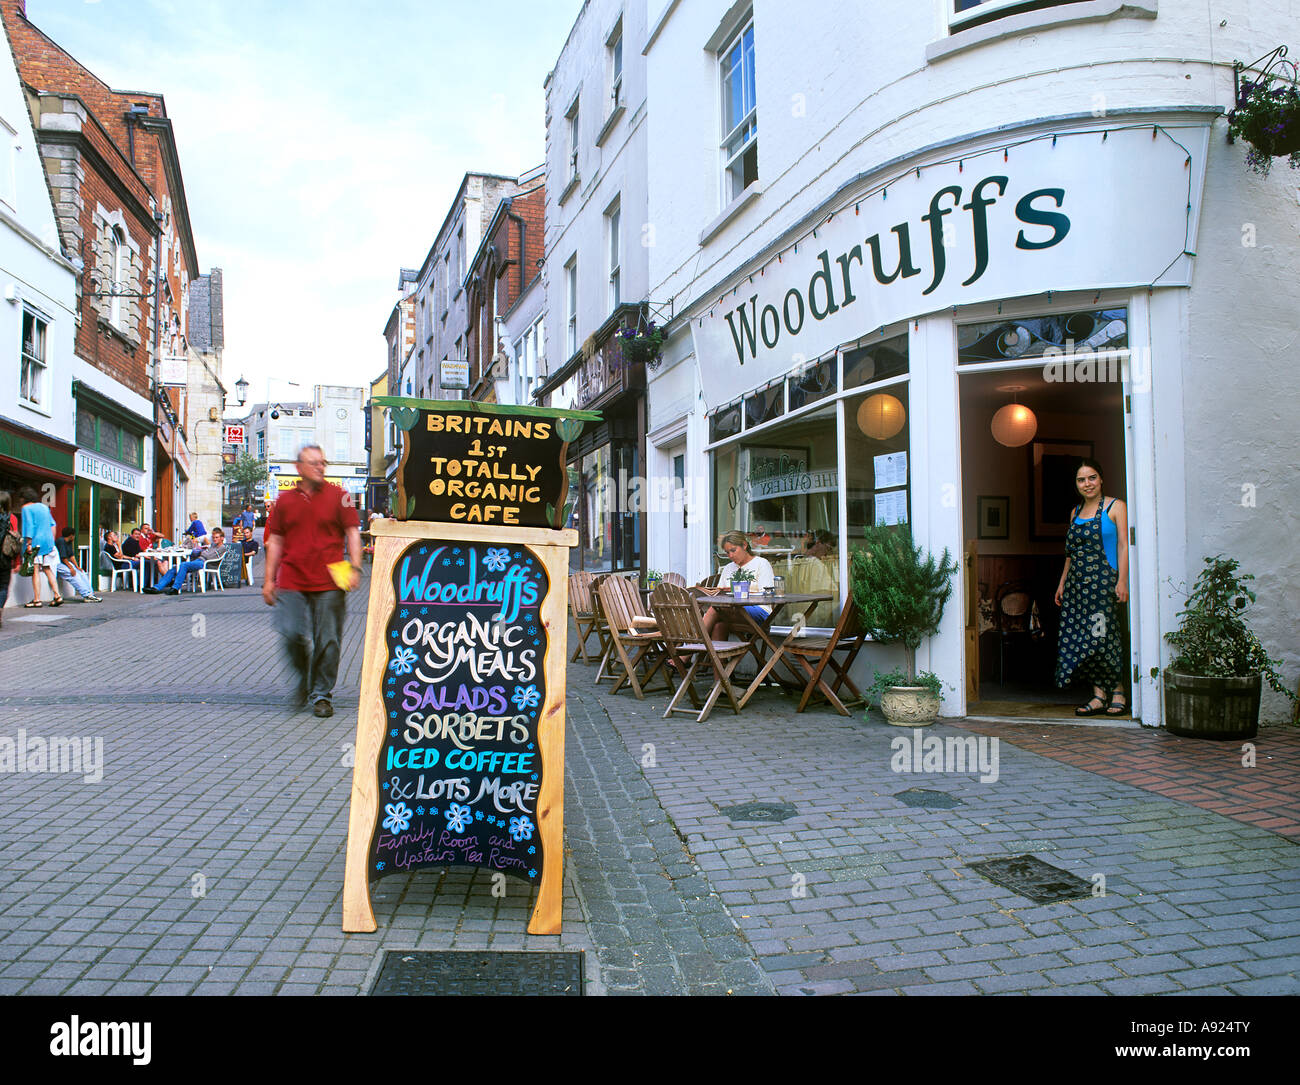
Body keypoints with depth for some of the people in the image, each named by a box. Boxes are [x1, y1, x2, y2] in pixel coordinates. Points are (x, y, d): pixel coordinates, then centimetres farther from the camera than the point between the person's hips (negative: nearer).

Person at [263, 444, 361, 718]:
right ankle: (305, 678, 22)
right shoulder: (285, 500, 11)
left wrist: (354, 568, -9)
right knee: (292, 635, -8)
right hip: (291, 583, 2)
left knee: (327, 641, -1)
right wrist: (269, 579, 11)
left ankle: (322, 695, 14)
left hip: (329, 584, -2)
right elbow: (275, 540, 15)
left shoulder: (338, 497, 5)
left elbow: (352, 533, 3)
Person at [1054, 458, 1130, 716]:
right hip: (1077, 583, 6)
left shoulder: (1115, 506, 1)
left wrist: (1122, 581, -13)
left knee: (1102, 635, -10)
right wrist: (1062, 582, 17)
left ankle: (1118, 692, 4)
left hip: (1104, 581, -6)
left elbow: (1123, 546, -5)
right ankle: (1099, 695, 5)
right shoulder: (1076, 511, 18)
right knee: (1079, 635, -1)